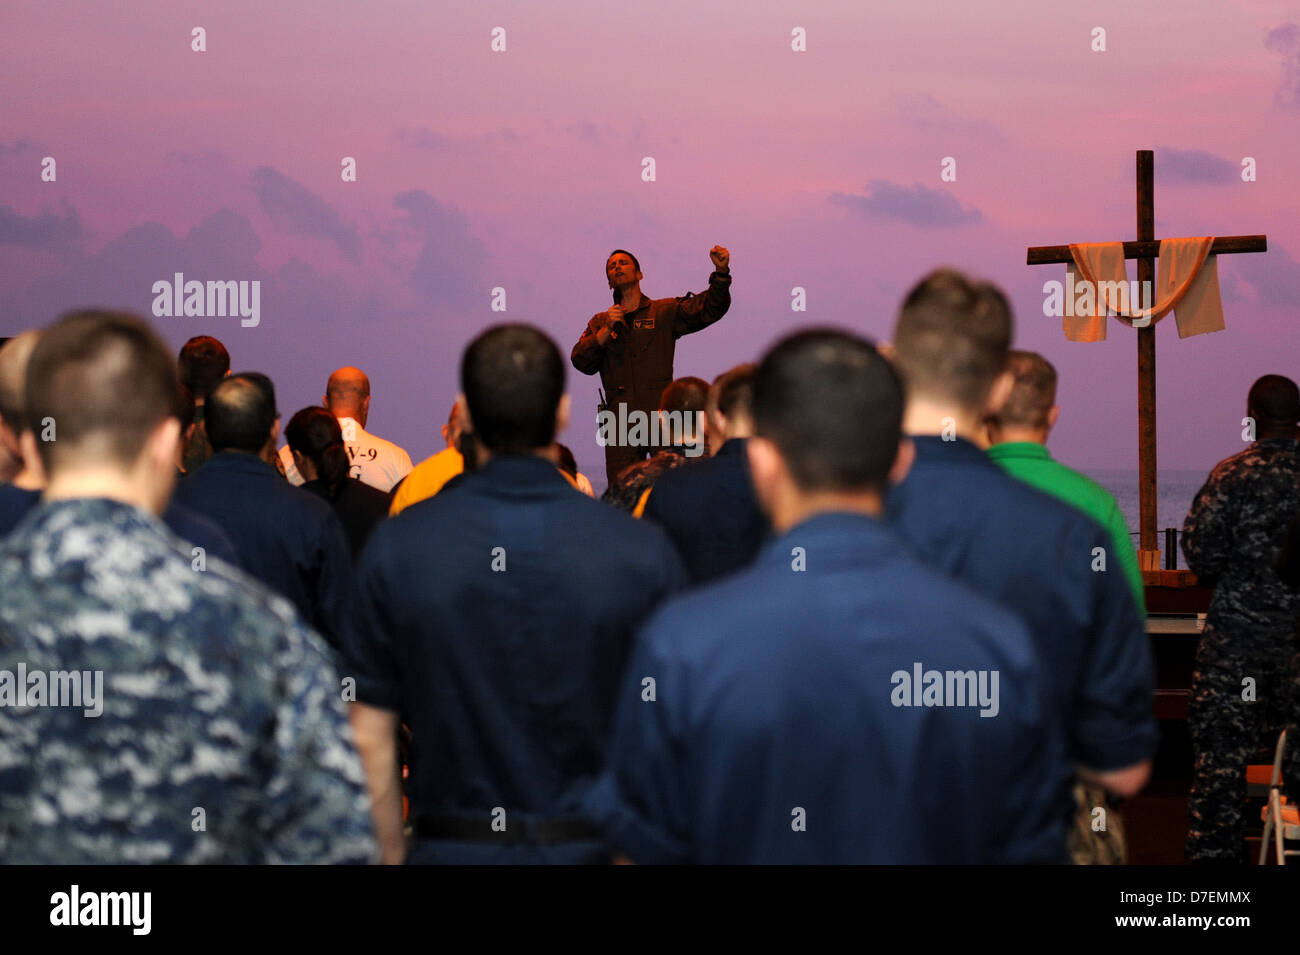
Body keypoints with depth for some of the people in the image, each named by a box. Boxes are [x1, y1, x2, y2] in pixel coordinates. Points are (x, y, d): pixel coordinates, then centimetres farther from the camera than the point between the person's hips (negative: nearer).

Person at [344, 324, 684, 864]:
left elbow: (370, 737, -1)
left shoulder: (396, 547, -5)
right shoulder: (643, 551, -7)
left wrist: (390, 855, 9)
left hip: (449, 846, 0)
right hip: (594, 847, 0)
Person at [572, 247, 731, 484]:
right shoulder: (599, 322, 19)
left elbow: (709, 308, 0)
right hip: (621, 420, 2)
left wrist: (721, 272, -15)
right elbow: (582, 362, 6)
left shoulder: (664, 312, 12)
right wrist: (606, 330, -6)